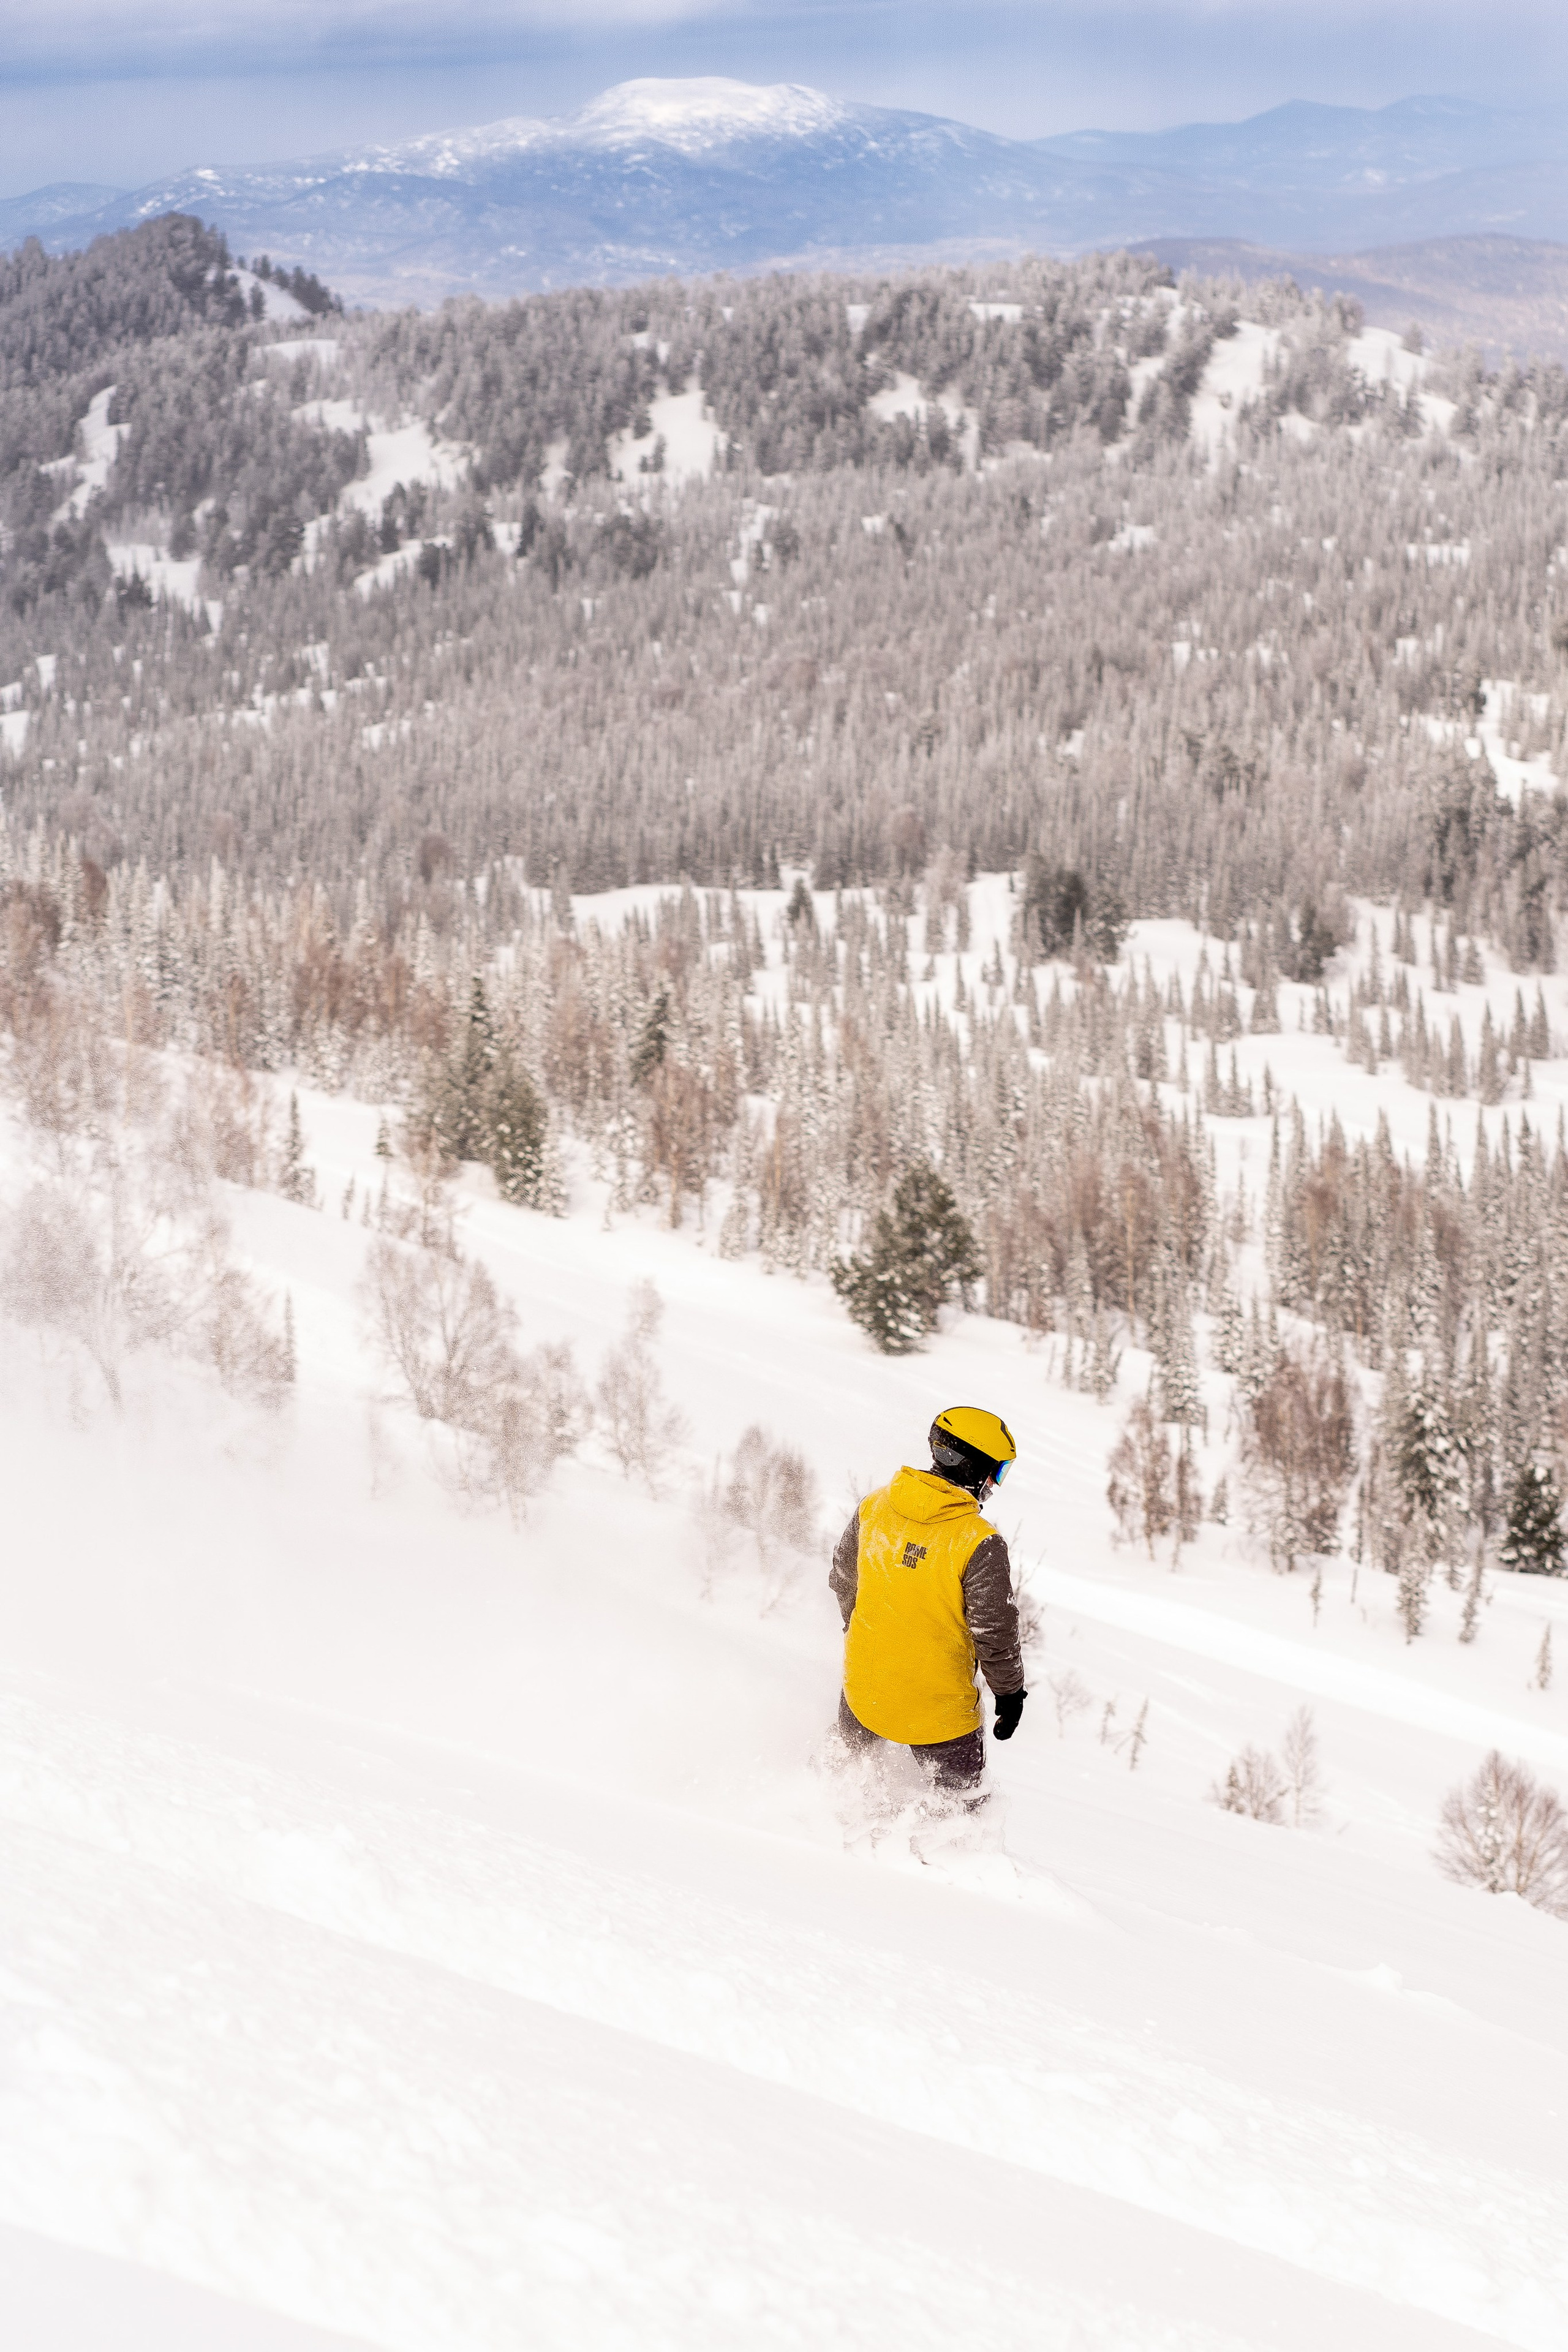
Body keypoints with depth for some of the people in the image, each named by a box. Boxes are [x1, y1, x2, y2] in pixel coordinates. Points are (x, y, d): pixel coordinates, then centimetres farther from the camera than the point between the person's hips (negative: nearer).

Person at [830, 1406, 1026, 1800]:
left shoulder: (875, 1506, -8)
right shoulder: (981, 1545, -25)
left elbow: (843, 1577, 6)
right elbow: (994, 1630, -18)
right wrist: (1010, 1691, -1)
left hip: (865, 1683, 5)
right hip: (939, 1703, -5)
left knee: (848, 1753, 35)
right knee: (959, 1799, 18)